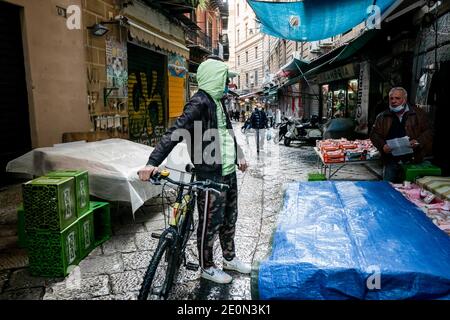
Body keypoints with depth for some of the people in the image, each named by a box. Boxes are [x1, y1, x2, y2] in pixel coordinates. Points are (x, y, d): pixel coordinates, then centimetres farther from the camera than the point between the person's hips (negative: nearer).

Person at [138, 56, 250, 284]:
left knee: (229, 218, 20)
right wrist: (152, 162, -36)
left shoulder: (217, 101, 11)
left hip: (228, 171, 9)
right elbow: (175, 133, -26)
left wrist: (239, 156, 31)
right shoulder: (199, 102, -16)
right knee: (210, 222, 6)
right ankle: (207, 267, 25)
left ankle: (229, 258, 39)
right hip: (211, 176, -9)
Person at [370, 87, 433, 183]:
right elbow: (374, 134, 6)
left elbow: (428, 132, 4)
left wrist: (418, 142, -14)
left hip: (413, 160, -1)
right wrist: (382, 146, -11)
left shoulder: (418, 114, 4)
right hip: (391, 161, 1)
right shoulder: (382, 117, 7)